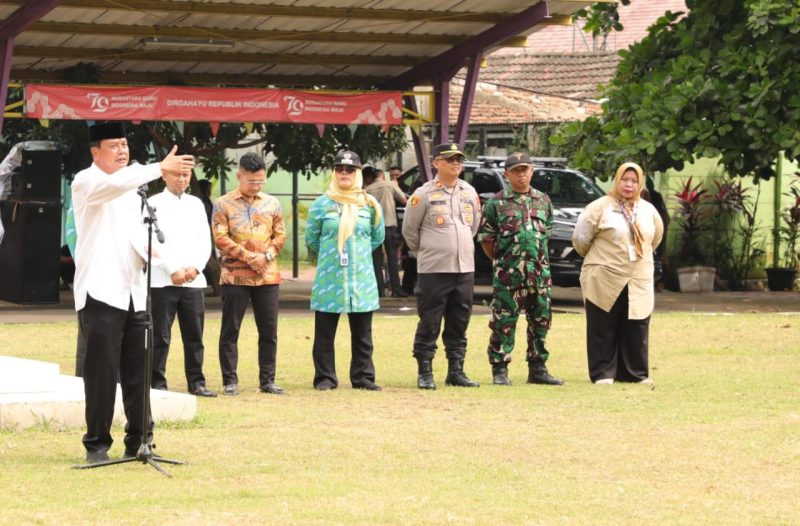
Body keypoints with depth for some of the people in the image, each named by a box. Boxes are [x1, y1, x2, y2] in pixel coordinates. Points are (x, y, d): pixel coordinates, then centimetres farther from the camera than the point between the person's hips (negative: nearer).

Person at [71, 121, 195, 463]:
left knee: (138, 371, 5)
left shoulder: (130, 189, 20)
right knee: (102, 373, -6)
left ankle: (139, 440, 11)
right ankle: (97, 444, 1)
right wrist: (161, 168, -36)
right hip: (100, 293, -7)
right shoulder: (86, 182, -5)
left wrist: (149, 250, 3)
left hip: (134, 292, 7)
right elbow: (114, 183, -27)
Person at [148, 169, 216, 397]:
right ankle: (157, 383, 1)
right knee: (160, 336, -3)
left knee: (194, 335, 3)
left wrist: (195, 268, -5)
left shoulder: (196, 204, 15)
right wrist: (173, 270, -13)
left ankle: (196, 382, 8)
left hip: (193, 280, 4)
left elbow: (205, 240, 11)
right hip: (162, 281, -4)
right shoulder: (155, 204, 1)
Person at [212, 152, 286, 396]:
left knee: (269, 330, 4)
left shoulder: (271, 203, 10)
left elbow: (280, 235, 10)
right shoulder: (224, 204, -2)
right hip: (235, 276, -3)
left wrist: (266, 256, -8)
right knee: (230, 330, 0)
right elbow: (220, 238, -8)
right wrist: (248, 256, -14)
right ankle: (230, 381, 4)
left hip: (267, 276, 3)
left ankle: (267, 380, 11)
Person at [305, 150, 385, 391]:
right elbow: (311, 239, 10)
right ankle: (325, 378, 8)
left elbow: (378, 237, 17)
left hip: (362, 280, 1)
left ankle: (363, 377, 11)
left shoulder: (369, 204, 6)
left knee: (362, 334, 5)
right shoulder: (322, 204, 1)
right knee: (325, 333, 2)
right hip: (329, 279, -1)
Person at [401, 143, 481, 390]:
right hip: (433, 270, -5)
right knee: (429, 324, -2)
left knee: (459, 325, 8)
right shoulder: (424, 194, -6)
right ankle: (424, 373, 3)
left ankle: (456, 371, 16)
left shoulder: (470, 193, 9)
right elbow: (409, 228, 2)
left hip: (465, 268, 5)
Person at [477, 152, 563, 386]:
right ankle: (500, 370, 2)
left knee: (540, 321, 8)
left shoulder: (543, 201, 11)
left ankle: (537, 369, 16)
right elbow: (485, 237, 1)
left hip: (539, 271, 4)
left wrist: (538, 259, 14)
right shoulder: (497, 203, -1)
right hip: (508, 274, -4)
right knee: (504, 322, -4)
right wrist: (502, 261, 4)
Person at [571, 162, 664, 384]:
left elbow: (656, 236, 27)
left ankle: (635, 373, 12)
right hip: (604, 281, -4)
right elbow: (581, 238, -3)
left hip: (639, 282, 4)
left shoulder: (648, 210, 11)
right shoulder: (600, 207, -6)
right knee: (603, 330, -2)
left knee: (636, 329, 4)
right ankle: (603, 373, 4)